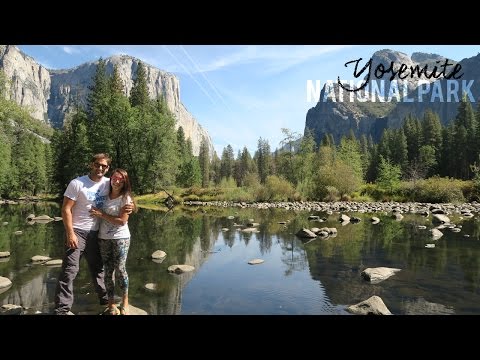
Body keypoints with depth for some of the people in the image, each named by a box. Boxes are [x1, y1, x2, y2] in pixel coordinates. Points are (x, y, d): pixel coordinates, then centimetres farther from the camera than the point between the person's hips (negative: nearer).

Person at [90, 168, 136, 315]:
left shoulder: (125, 198, -8)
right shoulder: (105, 196, 6)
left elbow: (122, 221, -15)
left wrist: (102, 215, -13)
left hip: (120, 238, -4)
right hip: (104, 238, 4)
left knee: (120, 269, -2)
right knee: (108, 271, 7)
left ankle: (125, 301, 18)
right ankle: (111, 303, 20)